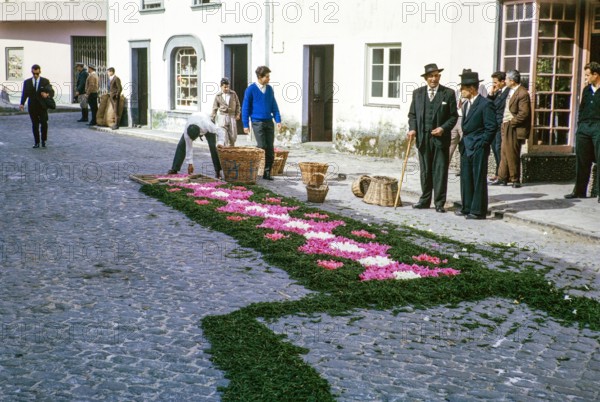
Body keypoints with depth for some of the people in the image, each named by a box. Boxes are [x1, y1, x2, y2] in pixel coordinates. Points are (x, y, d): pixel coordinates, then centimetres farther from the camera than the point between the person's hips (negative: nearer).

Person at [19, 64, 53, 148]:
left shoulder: (45, 81, 4)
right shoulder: (27, 82, 9)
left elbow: (52, 92, 0)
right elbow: (24, 94, 5)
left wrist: (47, 94, -24)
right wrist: (22, 104, -10)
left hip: (42, 106, -2)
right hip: (32, 107, 2)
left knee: (44, 124, -9)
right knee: (35, 125, 3)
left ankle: (43, 141, 8)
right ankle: (36, 142, 11)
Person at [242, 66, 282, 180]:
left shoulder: (269, 89, 9)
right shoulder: (251, 89, -5)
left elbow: (274, 105, 14)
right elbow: (245, 107, -3)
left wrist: (278, 120, 3)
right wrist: (246, 125, -5)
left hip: (269, 122, 5)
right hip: (257, 122, -5)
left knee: (270, 149, 1)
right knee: (262, 147, -11)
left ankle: (267, 173, 8)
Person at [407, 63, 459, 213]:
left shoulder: (448, 93, 0)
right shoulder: (417, 93, 9)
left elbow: (453, 116, 1)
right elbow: (412, 114, 12)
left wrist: (443, 128, -13)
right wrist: (412, 129, -5)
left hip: (441, 138, -3)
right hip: (423, 137, 3)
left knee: (440, 171, -1)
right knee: (425, 171, 9)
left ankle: (439, 203, 4)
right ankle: (425, 200, 17)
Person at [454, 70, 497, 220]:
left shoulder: (485, 104, -11)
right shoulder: (466, 104, 15)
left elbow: (491, 128, -13)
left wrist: (481, 145, -13)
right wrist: (463, 142, 12)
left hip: (478, 148, -8)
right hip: (466, 148, 8)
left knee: (479, 179, -2)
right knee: (465, 178, 12)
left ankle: (478, 210, 3)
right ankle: (467, 207, 21)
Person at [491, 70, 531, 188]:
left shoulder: (522, 93, -15)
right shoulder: (510, 91, 12)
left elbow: (524, 113, -19)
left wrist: (511, 123, -15)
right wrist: (504, 123, 8)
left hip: (514, 129, -8)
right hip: (506, 127, 8)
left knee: (512, 155, -2)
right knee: (504, 153, 10)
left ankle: (515, 179, 8)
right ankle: (502, 178, 16)